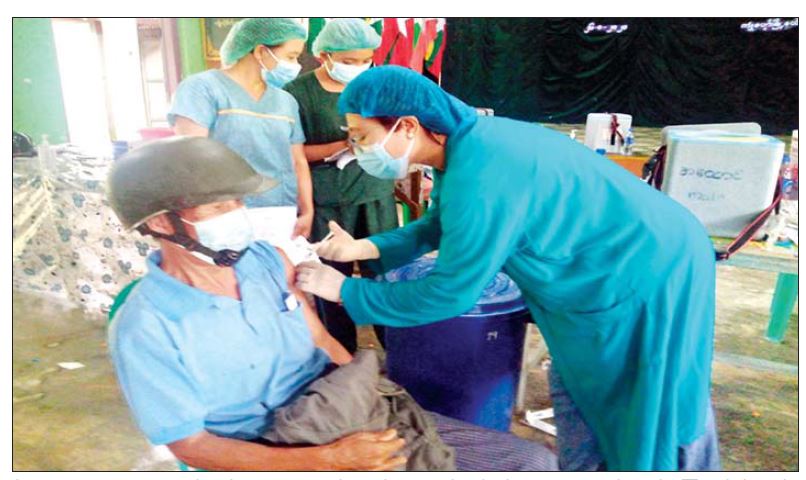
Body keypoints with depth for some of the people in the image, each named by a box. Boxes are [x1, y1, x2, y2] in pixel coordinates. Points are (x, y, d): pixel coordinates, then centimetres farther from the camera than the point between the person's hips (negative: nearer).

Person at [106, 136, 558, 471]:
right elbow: (193, 445, -11)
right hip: (270, 460, -4)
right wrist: (329, 459, -20)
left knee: (533, 460, 1)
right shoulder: (145, 329, -12)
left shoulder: (268, 258, 2)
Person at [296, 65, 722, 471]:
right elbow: (438, 226, 10)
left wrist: (345, 290, -17)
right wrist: (364, 248, -3)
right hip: (603, 276, 9)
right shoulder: (467, 144, -3)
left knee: (654, 430, 11)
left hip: (649, 276, -9)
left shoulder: (481, 174, -33)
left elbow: (448, 293, -27)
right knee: (578, 409, 20)